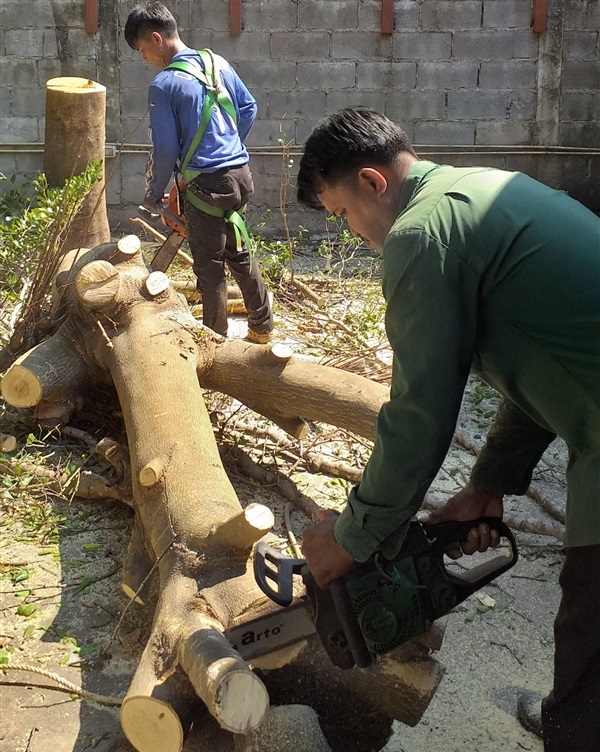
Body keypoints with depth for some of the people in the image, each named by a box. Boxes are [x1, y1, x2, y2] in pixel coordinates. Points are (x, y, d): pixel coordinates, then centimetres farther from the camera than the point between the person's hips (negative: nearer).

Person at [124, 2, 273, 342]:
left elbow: (166, 150, -11)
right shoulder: (218, 62, 6)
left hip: (206, 186, -7)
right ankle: (263, 326, 33)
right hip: (240, 174, 7)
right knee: (240, 253, 22)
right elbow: (249, 108, 14)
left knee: (210, 267, 5)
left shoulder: (164, 85, -13)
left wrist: (154, 194, 3)